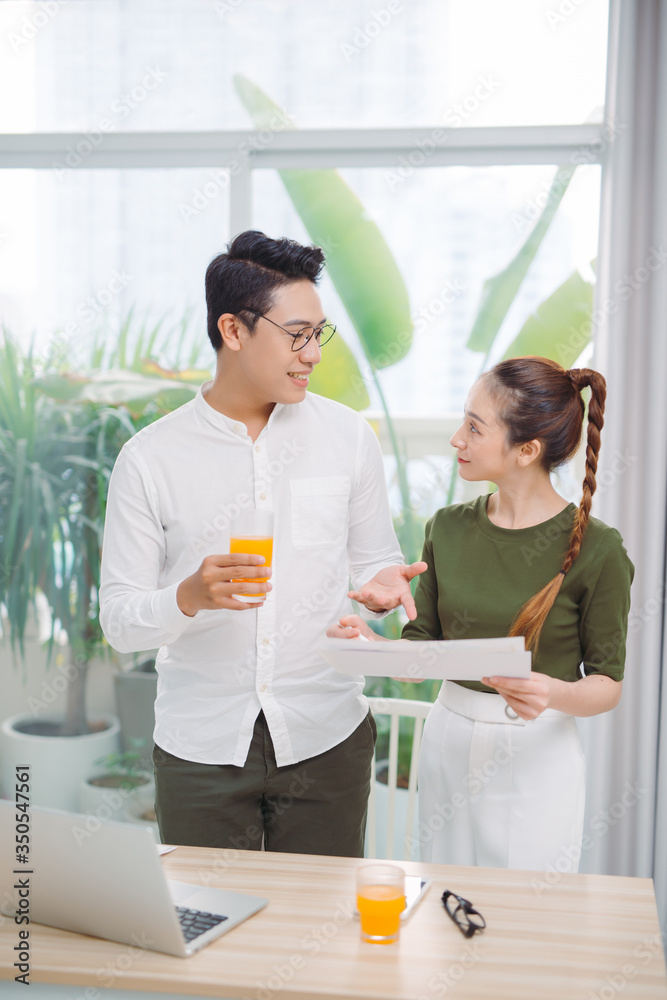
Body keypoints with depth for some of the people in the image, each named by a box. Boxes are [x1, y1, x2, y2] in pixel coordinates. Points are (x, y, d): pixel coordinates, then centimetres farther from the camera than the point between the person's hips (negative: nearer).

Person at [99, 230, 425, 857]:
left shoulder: (347, 436, 1)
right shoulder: (148, 459, -5)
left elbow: (375, 559, 11)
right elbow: (118, 620, -4)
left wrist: (381, 585, -12)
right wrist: (190, 596, -24)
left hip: (325, 737, 2)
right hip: (200, 750, -1)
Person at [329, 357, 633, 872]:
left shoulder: (596, 549, -11)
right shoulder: (448, 528, 2)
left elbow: (608, 684, -6)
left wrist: (553, 694, -25)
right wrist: (370, 642, -14)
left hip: (537, 757, -3)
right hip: (448, 746, 4)